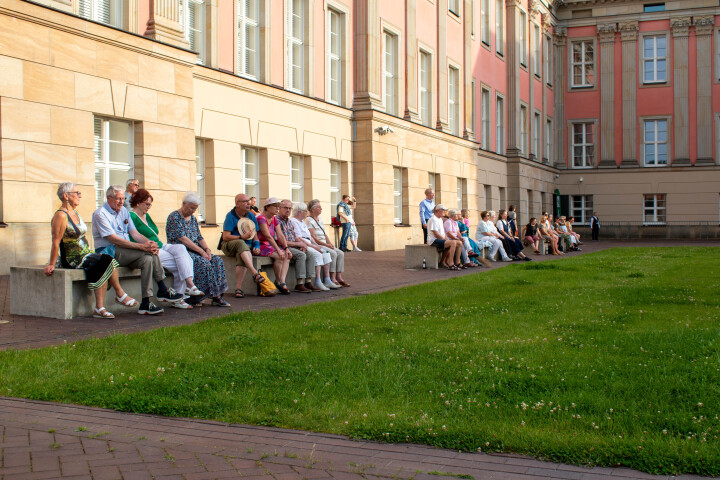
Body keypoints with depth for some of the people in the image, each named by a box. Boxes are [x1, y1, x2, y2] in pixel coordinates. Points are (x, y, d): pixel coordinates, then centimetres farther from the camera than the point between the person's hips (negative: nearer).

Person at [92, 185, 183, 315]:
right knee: (149, 253, -25)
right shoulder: (100, 214, -8)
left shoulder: (124, 211, 17)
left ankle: (146, 303, -21)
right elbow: (114, 239, -18)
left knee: (147, 259, -22)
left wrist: (149, 243, -13)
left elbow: (134, 233, 10)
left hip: (126, 253, 8)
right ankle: (163, 290, -19)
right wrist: (141, 246, -26)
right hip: (108, 252, -8)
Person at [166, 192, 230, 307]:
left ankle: (218, 295, -22)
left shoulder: (193, 219, 18)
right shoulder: (174, 217, -8)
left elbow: (199, 237, 17)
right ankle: (214, 296, -25)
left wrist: (207, 249, -5)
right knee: (204, 263, -30)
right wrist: (201, 251, -19)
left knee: (217, 260, -16)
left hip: (195, 251, 8)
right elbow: (182, 238, -17)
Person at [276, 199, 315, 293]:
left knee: (310, 255, -8)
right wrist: (299, 244, -8)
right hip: (283, 248, -9)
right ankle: (299, 284, -30)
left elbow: (295, 237, 23)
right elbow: (282, 242, -17)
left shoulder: (289, 221, 19)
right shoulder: (277, 221, -11)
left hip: (293, 247, 9)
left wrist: (303, 244, 1)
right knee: (301, 255, -29)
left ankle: (308, 281, -12)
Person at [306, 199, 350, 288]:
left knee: (341, 253, -8)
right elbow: (313, 238, -16)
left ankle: (339, 277, -12)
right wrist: (326, 245, -18)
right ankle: (332, 279, -27)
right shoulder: (309, 220, -9)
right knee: (333, 253, -28)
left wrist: (330, 244, 4)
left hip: (325, 245, 9)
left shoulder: (320, 219, 20)